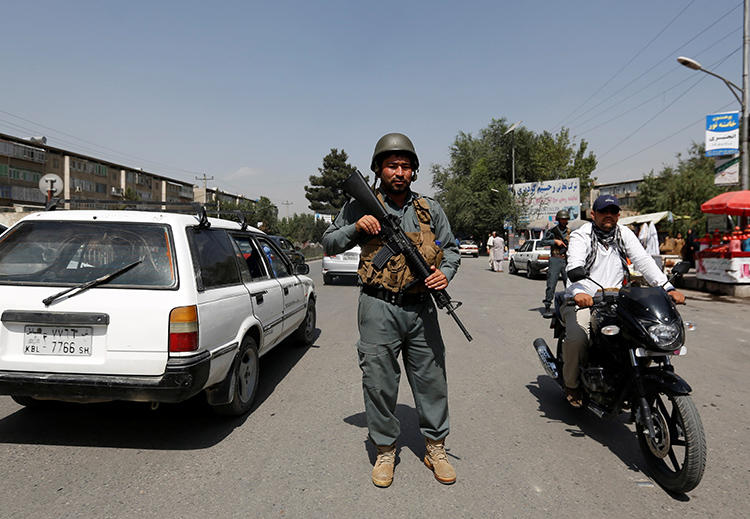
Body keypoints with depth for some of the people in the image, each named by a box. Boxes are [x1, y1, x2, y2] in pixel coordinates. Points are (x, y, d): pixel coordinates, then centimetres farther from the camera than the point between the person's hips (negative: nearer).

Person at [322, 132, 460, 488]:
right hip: (379, 309, -2)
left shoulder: (430, 209, 10)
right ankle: (385, 451, 26)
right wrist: (356, 227, -10)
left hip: (421, 308, 3)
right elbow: (329, 244, 7)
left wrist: (446, 272, -4)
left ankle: (435, 447, 30)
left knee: (431, 379, 10)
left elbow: (451, 248, 17)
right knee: (379, 382, 6)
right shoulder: (362, 207, 3)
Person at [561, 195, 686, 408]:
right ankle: (571, 384, -4)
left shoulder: (624, 234, 11)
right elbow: (574, 265, -22)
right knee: (577, 338, -30)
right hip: (582, 301, -4)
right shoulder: (581, 235, -4)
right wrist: (579, 292, -42)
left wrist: (668, 288, -15)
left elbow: (644, 261, 1)